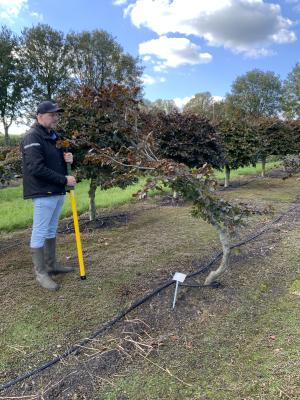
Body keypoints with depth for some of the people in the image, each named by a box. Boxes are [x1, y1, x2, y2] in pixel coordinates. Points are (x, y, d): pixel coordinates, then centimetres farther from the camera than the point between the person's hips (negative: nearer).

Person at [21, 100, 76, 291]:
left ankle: (52, 264, 29)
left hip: (58, 192, 9)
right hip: (43, 193, -9)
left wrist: (67, 158, 1)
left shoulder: (54, 136, 15)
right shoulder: (33, 137, -13)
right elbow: (37, 168, -22)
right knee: (40, 232, 0)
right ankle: (41, 273, 10)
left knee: (51, 231, 17)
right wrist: (64, 179, -20)